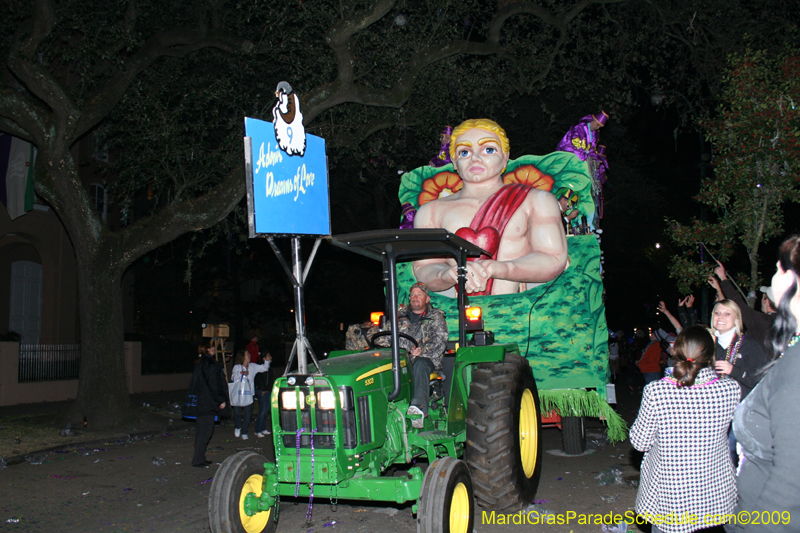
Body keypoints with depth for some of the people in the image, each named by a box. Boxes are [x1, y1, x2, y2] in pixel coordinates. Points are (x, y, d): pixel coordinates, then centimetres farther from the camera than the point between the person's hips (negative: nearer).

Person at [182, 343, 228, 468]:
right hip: (207, 403, -9)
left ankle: (199, 458, 21)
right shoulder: (211, 364, -13)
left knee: (202, 430, 15)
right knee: (206, 430, -5)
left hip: (197, 402, 9)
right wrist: (222, 400, -9)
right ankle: (198, 460, -4)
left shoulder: (199, 364, 14)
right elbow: (214, 385, -17)